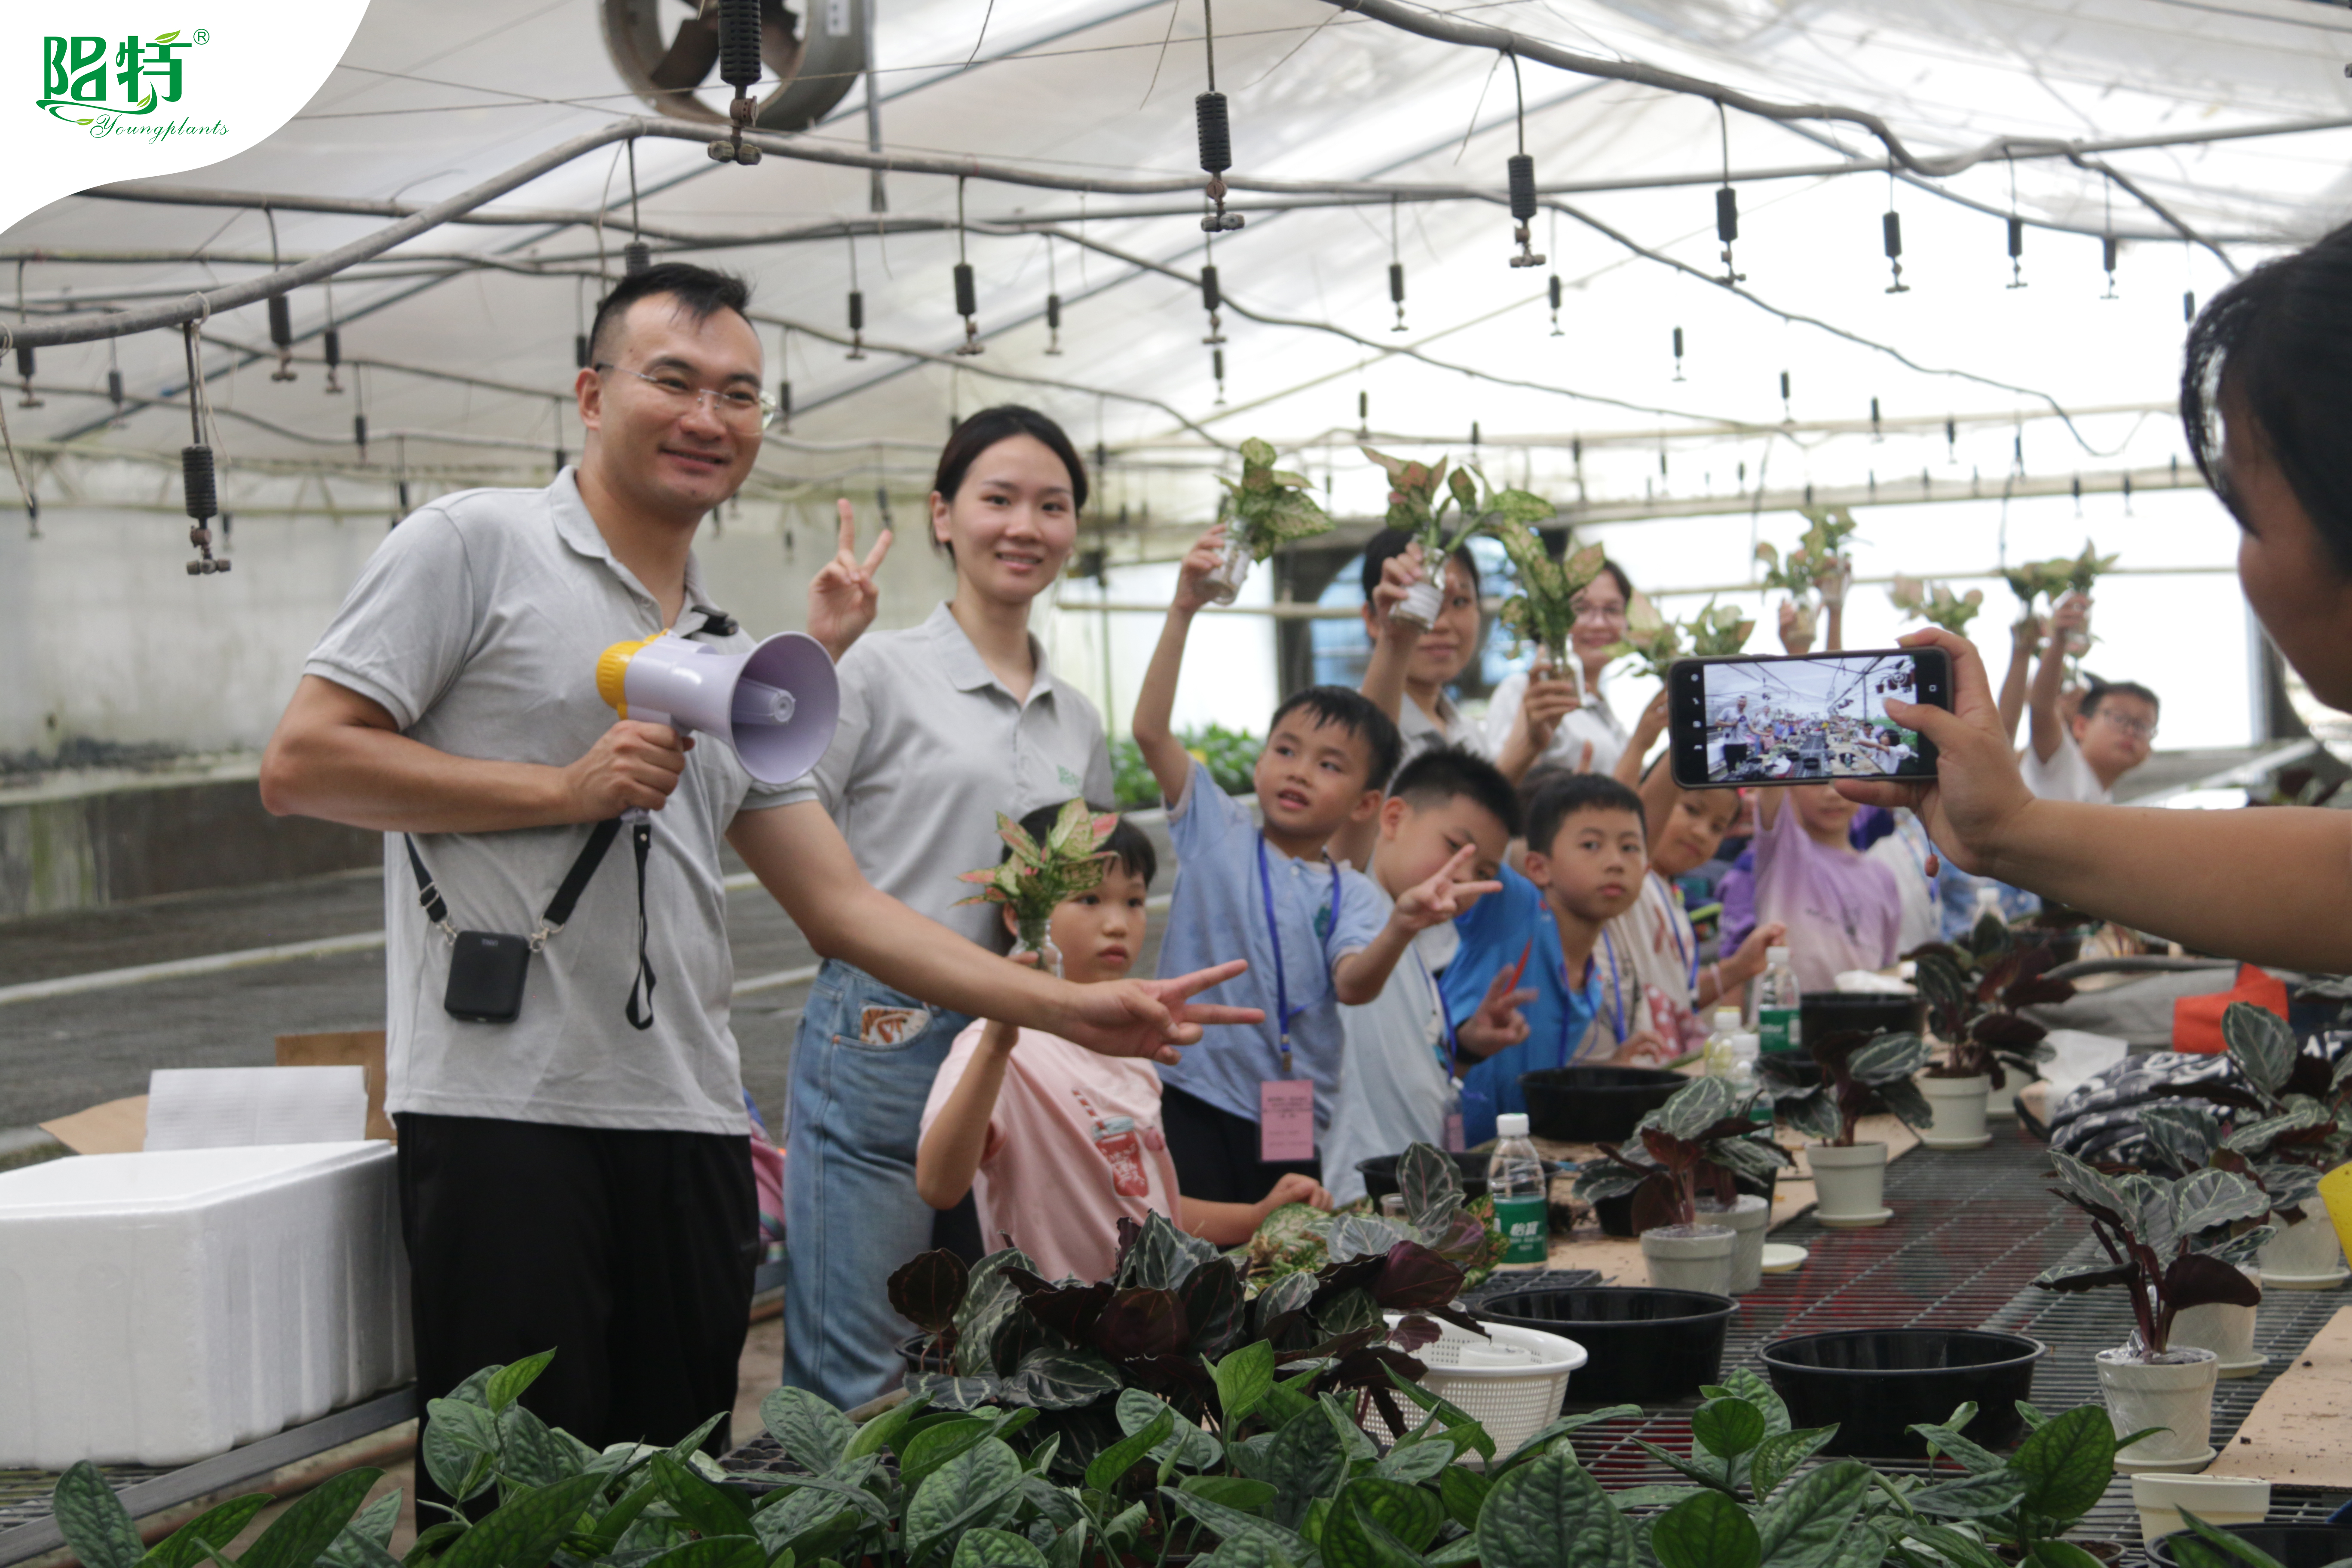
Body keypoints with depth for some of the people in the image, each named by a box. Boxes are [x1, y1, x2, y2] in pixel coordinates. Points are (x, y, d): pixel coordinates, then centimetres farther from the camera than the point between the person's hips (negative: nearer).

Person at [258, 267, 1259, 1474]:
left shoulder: (732, 663, 20)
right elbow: (300, 764, -7)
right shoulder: (474, 547, 1)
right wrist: (566, 790, -10)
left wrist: (1072, 1009, 9)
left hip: (689, 1127, 6)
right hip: (503, 1104, -6)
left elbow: (841, 908, 18)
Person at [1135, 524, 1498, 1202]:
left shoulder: (1351, 896, 6)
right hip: (1193, 1100, -2)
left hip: (1293, 1123, 2)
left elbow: (1354, 984, -13)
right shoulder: (1216, 829, 5)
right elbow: (1150, 729, -6)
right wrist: (1184, 610, -13)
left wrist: (1402, 927, -35)